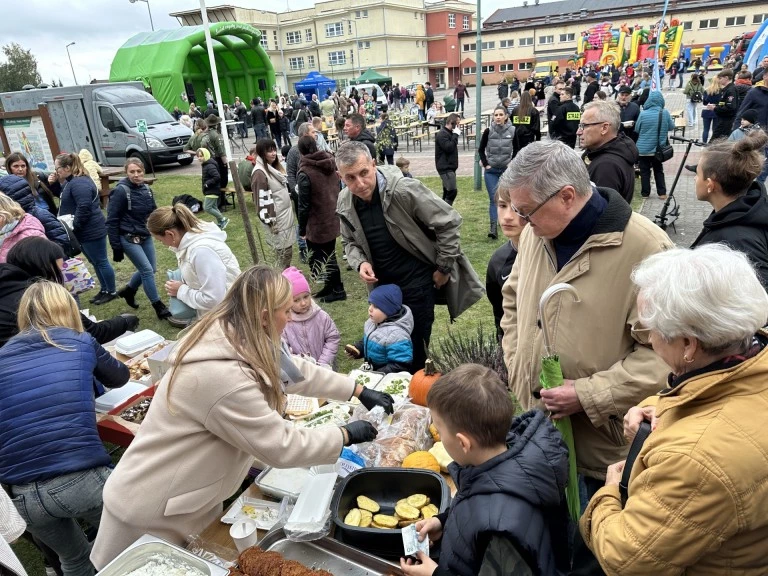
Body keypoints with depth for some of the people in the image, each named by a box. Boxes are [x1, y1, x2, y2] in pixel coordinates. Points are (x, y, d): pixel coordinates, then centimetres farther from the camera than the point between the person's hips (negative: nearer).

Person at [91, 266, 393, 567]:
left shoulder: (231, 338, -6)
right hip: (152, 511, -8)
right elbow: (282, 447, -28)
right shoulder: (222, 375, -36)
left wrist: (360, 391, 8)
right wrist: (346, 435, -14)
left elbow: (295, 369, 6)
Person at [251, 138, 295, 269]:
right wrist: (270, 221, -20)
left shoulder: (275, 167, 11)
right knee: (282, 251, -3)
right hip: (276, 218, -9)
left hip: (286, 215, 9)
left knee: (288, 250, 15)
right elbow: (262, 200, -20)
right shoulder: (259, 172, -18)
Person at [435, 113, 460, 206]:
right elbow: (448, 147, -24)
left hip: (450, 167, 10)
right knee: (453, 191, -17)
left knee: (447, 192, 13)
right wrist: (455, 135, -18)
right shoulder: (442, 134, -14)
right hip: (445, 168, -10)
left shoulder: (449, 133, 17)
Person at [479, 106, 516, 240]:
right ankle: (493, 227, -11)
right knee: (493, 198, -7)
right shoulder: (488, 131, -5)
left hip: (507, 170, 1)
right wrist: (485, 164, -2)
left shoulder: (513, 131, -3)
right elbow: (481, 149, 6)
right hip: (491, 171, -1)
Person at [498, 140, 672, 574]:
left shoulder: (646, 248, -21)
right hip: (534, 428, 6)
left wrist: (591, 395, -20)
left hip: (600, 444, -5)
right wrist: (516, 365, 6)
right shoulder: (536, 233, 0)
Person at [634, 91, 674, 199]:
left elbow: (636, 129, -2)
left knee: (645, 171, 8)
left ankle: (645, 193, 11)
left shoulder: (643, 114, -15)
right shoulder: (665, 113, -8)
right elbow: (672, 127, 5)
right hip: (659, 148, 2)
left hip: (644, 148, -2)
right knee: (659, 170, 14)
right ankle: (662, 193, 13)